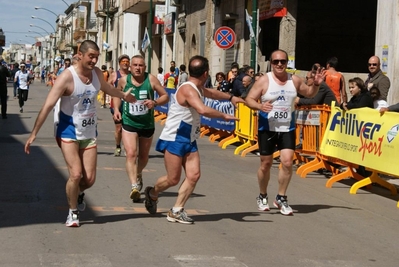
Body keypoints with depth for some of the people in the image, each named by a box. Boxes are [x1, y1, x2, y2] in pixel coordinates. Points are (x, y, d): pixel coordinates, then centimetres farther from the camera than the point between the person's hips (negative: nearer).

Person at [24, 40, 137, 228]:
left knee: (89, 179, 1)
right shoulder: (67, 77, -20)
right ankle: (73, 213, 7)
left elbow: (106, 88, 25)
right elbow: (48, 106, -22)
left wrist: (123, 95, 42)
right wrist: (34, 133, -26)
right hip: (69, 132, -5)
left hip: (89, 133, 5)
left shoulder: (97, 73, -1)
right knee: (76, 174, -17)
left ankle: (78, 193, 38)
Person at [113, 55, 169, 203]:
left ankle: (138, 174, 50)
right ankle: (134, 187, -26)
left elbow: (165, 96, -5)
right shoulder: (123, 80, -6)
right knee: (131, 154, -20)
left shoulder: (151, 79, -10)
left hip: (147, 124, 1)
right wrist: (116, 109, -1)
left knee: (144, 156, 19)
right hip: (129, 123, -1)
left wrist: (155, 102, -24)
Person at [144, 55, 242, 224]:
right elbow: (203, 110, -39)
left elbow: (212, 93, 34)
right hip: (174, 139, -9)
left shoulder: (198, 88, 9)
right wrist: (224, 116, -29)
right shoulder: (188, 89, -23)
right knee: (173, 179, -2)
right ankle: (152, 194, 28)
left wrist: (230, 97, 31)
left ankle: (176, 211, 3)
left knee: (194, 175, -4)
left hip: (189, 140, 9)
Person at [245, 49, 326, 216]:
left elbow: (309, 93, 17)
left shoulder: (294, 80, 2)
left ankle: (281, 198, 5)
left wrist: (316, 84, -3)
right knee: (266, 164, 6)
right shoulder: (264, 80, -9)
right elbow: (249, 99, -10)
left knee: (287, 162, -11)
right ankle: (262, 197, 28)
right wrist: (260, 106, -29)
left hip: (287, 129, 2)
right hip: (267, 129, -2)